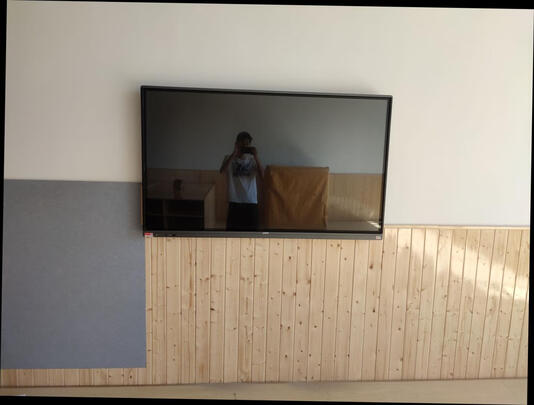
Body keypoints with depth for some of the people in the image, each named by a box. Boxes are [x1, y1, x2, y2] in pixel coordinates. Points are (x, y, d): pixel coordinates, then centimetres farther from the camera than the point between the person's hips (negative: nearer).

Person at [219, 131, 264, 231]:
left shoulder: (252, 159, 5)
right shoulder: (229, 158, 2)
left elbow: (262, 175, -10)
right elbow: (222, 170, -19)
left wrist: (256, 156, -16)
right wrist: (234, 153, -23)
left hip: (251, 201, 1)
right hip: (235, 201, -1)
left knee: (251, 229, 6)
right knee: (232, 229, 4)